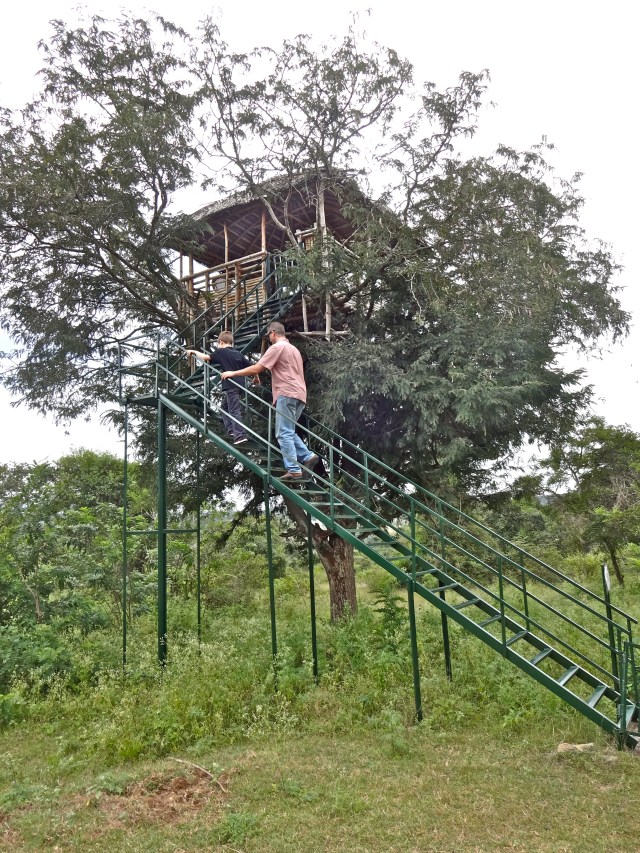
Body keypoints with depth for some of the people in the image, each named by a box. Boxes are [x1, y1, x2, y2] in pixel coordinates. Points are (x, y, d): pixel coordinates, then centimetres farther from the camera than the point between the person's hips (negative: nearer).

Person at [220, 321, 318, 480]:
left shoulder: (277, 347, -4)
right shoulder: (294, 349, 25)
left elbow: (257, 368, -10)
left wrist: (233, 373, -2)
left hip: (287, 394, -9)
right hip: (299, 394, 9)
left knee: (284, 434, -7)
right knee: (288, 432, 16)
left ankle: (294, 470, -10)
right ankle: (307, 457, 5)